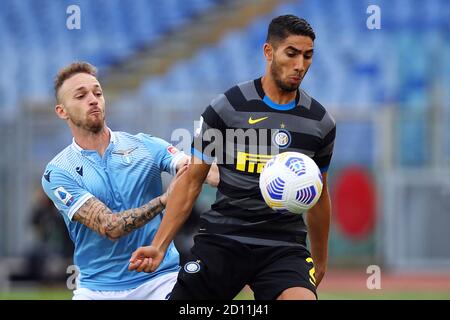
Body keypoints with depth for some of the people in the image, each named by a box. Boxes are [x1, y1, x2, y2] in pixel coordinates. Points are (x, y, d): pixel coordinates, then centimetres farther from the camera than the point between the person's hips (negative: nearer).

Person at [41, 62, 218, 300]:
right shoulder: (58, 173, -4)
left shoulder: (145, 146, 2)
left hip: (160, 279, 0)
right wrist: (164, 199, -28)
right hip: (98, 287, 0)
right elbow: (109, 228, -15)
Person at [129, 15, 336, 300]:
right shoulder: (226, 108, -3)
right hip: (222, 240, -1)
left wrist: (320, 259, 27)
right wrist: (159, 246, -6)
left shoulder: (321, 123, 6)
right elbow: (192, 181, 1)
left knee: (303, 298, -27)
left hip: (284, 247, 1)